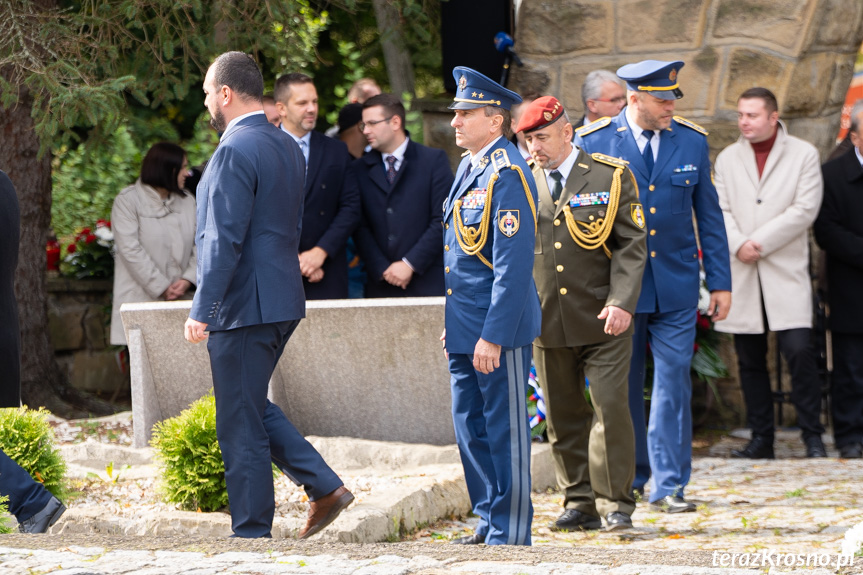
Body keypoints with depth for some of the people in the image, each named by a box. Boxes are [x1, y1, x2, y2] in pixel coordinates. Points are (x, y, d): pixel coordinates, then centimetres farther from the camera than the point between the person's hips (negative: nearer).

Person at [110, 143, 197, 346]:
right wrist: (162, 288, -12)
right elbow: (130, 250, -9)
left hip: (180, 301, 4)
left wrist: (188, 279, -9)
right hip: (141, 300, -4)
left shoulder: (188, 201, 15)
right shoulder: (128, 201, 0)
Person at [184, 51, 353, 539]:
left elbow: (224, 239, -22)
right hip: (284, 299, 9)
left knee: (241, 423, 0)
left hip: (244, 305, -9)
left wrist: (201, 311, -19)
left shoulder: (235, 153, -17)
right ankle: (325, 486, 13)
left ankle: (252, 532, 7)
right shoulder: (288, 147, 11)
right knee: (252, 407, 21)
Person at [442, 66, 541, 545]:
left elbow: (513, 266, -20)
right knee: (470, 429, 14)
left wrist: (492, 336, -22)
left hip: (498, 327, -9)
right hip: (463, 326, 9)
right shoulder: (469, 168, 13)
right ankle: (489, 521, 25)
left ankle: (510, 533, 7)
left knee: (504, 431, 0)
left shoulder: (507, 175, -16)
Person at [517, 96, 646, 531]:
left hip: (602, 319, -3)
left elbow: (631, 245, -3)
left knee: (610, 405, -8)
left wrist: (621, 302, -15)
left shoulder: (611, 177, 0)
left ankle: (614, 502, 1)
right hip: (546, 319, 3)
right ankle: (579, 502, 17)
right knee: (562, 413, 7)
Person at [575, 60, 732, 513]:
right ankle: (630, 480, 21)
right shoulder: (593, 142, -2)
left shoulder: (692, 141, 4)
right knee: (622, 386, 7)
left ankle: (669, 487, 0)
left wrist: (720, 281, 6)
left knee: (673, 383, -4)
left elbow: (709, 215, 9)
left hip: (676, 287, 1)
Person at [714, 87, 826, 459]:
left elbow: (805, 209, -7)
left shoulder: (803, 154, 2)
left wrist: (760, 243, -13)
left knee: (799, 351, -12)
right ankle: (761, 438, 12)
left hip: (785, 271, -3)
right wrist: (737, 244, -13)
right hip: (741, 272, 3)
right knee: (750, 359, 5)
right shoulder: (727, 158, 12)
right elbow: (719, 209, 6)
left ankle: (812, 436, -2)